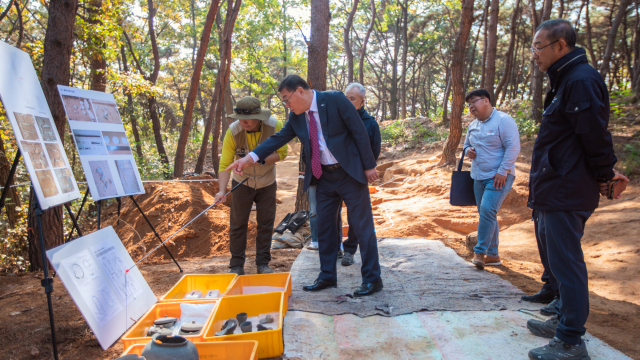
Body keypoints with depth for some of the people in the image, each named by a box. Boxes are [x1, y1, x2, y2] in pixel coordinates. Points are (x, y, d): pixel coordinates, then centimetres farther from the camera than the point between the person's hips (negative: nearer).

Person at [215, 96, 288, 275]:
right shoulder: (233, 131, -23)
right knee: (238, 224, 2)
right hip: (242, 183, 0)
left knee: (266, 224, 5)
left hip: (266, 183, 1)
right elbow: (225, 163, -25)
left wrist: (261, 160, -31)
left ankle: (263, 264, 18)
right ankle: (236, 266, 13)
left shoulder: (275, 126, -22)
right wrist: (222, 190, -37)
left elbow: (281, 153, -15)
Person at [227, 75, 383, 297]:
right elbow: (278, 139, 2)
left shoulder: (335, 100, -13)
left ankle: (372, 279, 11)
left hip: (349, 173, -6)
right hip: (324, 177, 6)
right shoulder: (296, 117, 4)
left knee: (363, 225, 0)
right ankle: (327, 276, 25)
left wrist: (369, 166, -12)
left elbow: (359, 131, -12)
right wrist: (249, 158, -10)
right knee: (325, 228, 12)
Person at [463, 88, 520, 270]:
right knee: (486, 214, 10)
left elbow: (513, 148, -15)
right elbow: (467, 144, 27)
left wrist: (503, 172, -20)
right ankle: (493, 255, 19)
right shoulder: (473, 125, 13)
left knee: (488, 210, -19)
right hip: (479, 177, 8)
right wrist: (468, 150, 2)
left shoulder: (503, 120, -10)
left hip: (498, 177, -8)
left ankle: (480, 252, -12)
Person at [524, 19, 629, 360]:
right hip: (555, 191, 11)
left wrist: (604, 174, -6)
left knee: (565, 263, -4)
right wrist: (603, 171, 17)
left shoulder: (581, 80, -17)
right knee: (554, 257, 19)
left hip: (565, 192, -11)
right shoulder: (564, 80, 15)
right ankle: (563, 321, 33)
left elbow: (594, 134, -19)